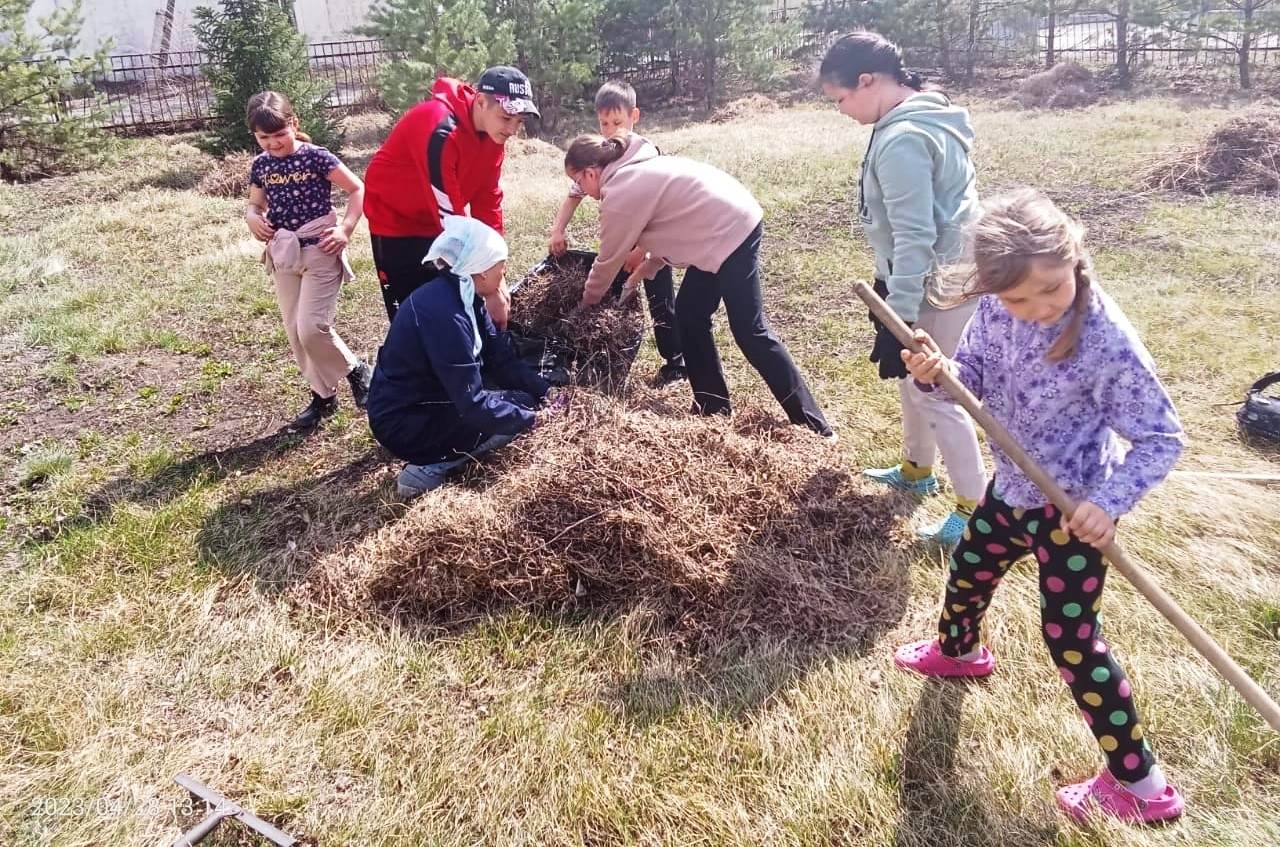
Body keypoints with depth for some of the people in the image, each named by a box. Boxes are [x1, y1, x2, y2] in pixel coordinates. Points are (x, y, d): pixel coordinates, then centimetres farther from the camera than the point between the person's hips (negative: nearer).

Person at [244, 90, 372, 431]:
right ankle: (323, 395, 21)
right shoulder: (260, 164, 6)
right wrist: (252, 217, -4)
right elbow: (255, 204, 20)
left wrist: (346, 229, -15)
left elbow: (357, 189, -5)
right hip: (283, 256, 6)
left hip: (320, 252, -6)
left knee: (312, 328, -14)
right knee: (296, 333, 8)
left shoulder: (315, 156, -10)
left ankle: (357, 371, 11)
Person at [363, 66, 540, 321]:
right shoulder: (441, 130, -33)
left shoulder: (492, 129, -9)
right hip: (396, 221, -7)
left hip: (438, 222, 7)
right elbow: (449, 217, -32)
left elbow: (487, 200, -6)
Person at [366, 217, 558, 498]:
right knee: (520, 408, -14)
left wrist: (547, 392, -7)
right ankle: (428, 469, -7)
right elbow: (473, 405, -29)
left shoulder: (465, 296, 0)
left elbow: (501, 359, 3)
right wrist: (532, 418, -20)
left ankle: (434, 456, 8)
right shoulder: (444, 312, -29)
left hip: (428, 400, 9)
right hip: (403, 424, -9)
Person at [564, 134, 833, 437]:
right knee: (689, 314, 14)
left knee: (749, 331, -7)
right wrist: (642, 271, 16)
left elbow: (609, 259, -2)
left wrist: (587, 301, 16)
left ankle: (812, 425, -2)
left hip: (731, 232, -10)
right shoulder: (635, 171, 15)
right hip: (733, 220, 10)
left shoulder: (619, 194, -14)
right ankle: (713, 405, 22)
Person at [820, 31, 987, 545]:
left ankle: (976, 507, 10)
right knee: (910, 377, 22)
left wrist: (898, 318, -26)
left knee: (931, 393, -1)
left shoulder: (901, 140, -24)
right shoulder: (926, 118, 9)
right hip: (944, 272, 10)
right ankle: (916, 470, 41)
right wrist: (889, 287, 24)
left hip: (938, 284, -10)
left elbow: (914, 238, -27)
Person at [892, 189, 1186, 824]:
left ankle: (1140, 784, 19)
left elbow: (1161, 439, -21)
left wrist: (1109, 500, -35)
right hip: (1011, 489, 7)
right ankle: (957, 650, 61)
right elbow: (974, 377, 0)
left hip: (1072, 511, -7)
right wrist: (937, 373, -22)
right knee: (967, 570, 27)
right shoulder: (994, 311, -14)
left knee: (1071, 641, 1)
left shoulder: (1108, 344, -30)